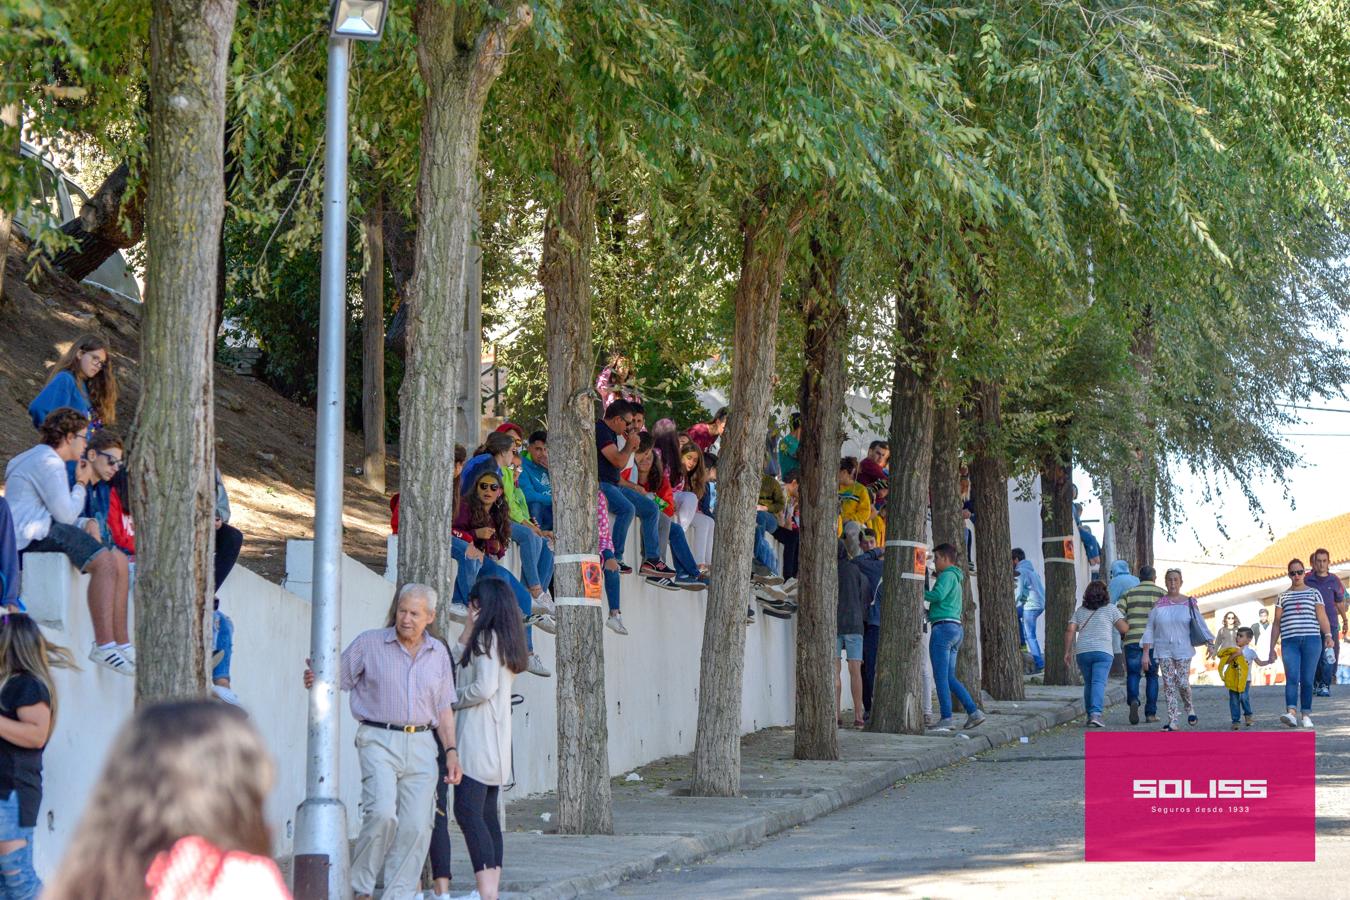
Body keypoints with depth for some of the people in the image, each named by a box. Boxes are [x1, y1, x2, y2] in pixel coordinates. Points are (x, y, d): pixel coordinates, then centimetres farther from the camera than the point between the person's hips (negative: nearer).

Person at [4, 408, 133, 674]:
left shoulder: (47, 459, 26)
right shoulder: (48, 463, -10)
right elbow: (65, 515, -15)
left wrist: (86, 523, 11)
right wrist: (81, 485, 2)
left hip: (44, 531, 11)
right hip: (31, 538, -11)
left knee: (119, 560, 1)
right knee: (104, 561, -28)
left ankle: (122, 644, -5)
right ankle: (103, 645, -34)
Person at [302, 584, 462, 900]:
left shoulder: (438, 653, 14)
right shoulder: (369, 643, 3)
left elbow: (444, 708, 18)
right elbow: (336, 678, 2)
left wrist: (451, 750, 12)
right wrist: (315, 680, -20)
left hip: (421, 744, 4)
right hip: (379, 740, -4)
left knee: (417, 826, -3)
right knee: (382, 813, -21)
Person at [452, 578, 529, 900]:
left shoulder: (487, 637, -10)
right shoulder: (505, 639, 18)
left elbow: (484, 687, -19)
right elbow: (457, 667, 22)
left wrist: (452, 701, -5)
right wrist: (466, 635, 13)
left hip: (478, 737, -10)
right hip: (495, 740, 10)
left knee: (468, 811, -15)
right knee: (487, 814, 10)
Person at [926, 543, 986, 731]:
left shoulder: (948, 575, -6)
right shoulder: (956, 578, 25)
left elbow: (938, 595, -22)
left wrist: (920, 593, -9)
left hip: (943, 626, -10)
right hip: (956, 629, 10)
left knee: (941, 676, -8)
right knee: (950, 677, 11)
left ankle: (946, 719, -10)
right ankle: (973, 712, 3)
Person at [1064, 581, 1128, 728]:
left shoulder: (1080, 611, 14)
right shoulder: (1110, 608, 5)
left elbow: (1070, 631, 6)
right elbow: (1123, 629, 1)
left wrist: (1067, 652, 9)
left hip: (1082, 651, 3)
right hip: (1102, 651, -3)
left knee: (1088, 684, 15)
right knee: (1099, 683, -11)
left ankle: (1090, 715, 19)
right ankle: (1095, 714, -27)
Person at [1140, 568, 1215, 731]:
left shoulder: (1189, 603, 2)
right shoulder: (1158, 604, 4)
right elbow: (1149, 629, 6)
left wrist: (1210, 644, -11)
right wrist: (1145, 653, 0)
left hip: (1183, 649, -1)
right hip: (1163, 651, 1)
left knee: (1183, 683, -8)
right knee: (1168, 684, -4)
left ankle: (1189, 708, 23)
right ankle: (1173, 721, -2)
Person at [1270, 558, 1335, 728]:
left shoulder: (1314, 593, 13)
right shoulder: (1283, 597, 17)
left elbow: (1322, 617, 3)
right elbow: (1276, 623, 17)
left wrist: (1328, 635, -14)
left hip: (1311, 639, 0)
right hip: (1289, 642, 0)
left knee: (1307, 680, -1)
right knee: (1292, 678, -15)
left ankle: (1306, 715, 6)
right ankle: (1292, 713, -27)